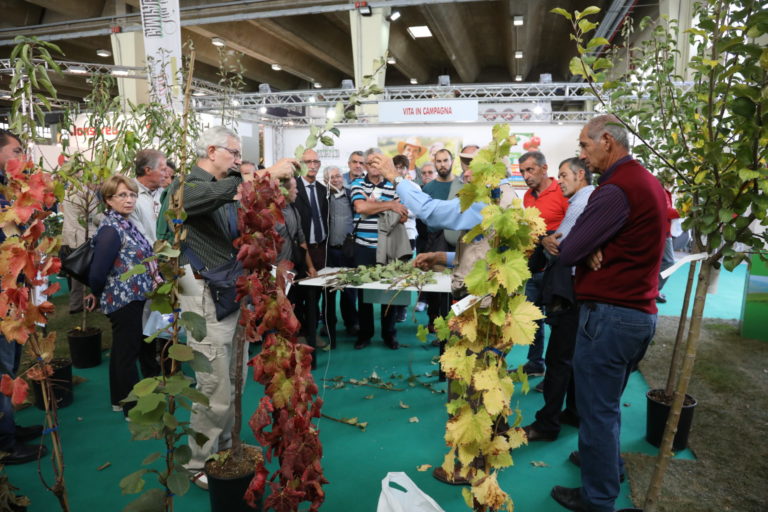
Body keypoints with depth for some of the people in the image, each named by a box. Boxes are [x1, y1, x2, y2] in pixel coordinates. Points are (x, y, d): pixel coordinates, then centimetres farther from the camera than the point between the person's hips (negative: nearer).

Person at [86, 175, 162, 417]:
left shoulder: (127, 223, 8)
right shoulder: (111, 229, -20)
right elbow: (97, 273, -22)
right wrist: (97, 295, -5)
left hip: (134, 298, 9)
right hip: (124, 301, -9)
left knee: (121, 350, 21)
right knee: (128, 353, 3)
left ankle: (119, 399, 38)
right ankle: (134, 408, 17)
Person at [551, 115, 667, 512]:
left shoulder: (616, 189, -19)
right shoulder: (649, 182, 13)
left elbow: (568, 253, -20)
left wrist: (587, 250, 2)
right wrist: (596, 250, -7)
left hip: (608, 314, -10)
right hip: (640, 312, 10)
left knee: (596, 409, 4)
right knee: (608, 402, 25)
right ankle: (608, 464, 43)